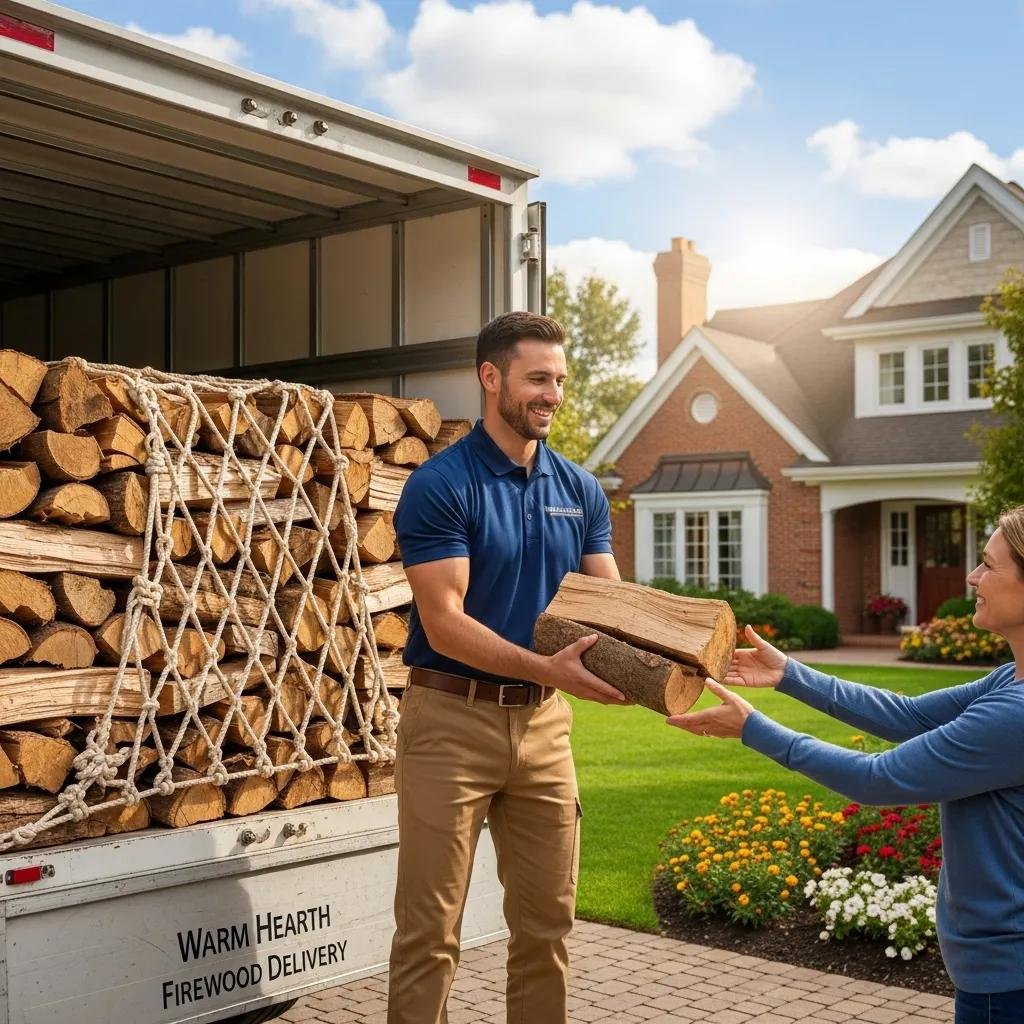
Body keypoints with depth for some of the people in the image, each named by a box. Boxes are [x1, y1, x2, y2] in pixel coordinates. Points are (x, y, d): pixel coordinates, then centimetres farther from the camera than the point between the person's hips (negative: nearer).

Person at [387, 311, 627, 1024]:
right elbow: (444, 622, -17)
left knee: (547, 922, 12)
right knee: (430, 929, 2)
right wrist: (547, 667, -28)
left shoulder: (582, 491, 8)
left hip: (544, 721, 5)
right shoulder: (441, 485, -10)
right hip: (452, 718, -5)